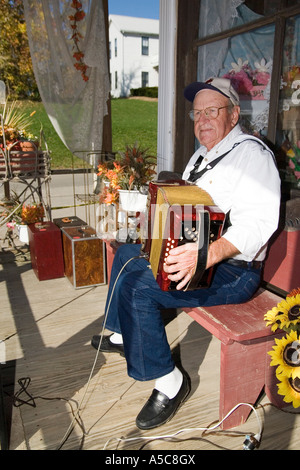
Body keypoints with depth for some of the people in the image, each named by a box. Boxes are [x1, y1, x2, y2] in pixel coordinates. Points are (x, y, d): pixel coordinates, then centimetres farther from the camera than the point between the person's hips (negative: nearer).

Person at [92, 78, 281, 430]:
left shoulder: (251, 153, -15)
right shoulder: (204, 154, 16)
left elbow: (257, 223, -29)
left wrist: (208, 255, -42)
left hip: (233, 270, -10)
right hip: (190, 252, 10)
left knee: (139, 286, -25)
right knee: (127, 253, 17)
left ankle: (169, 381, -7)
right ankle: (123, 335, 32)